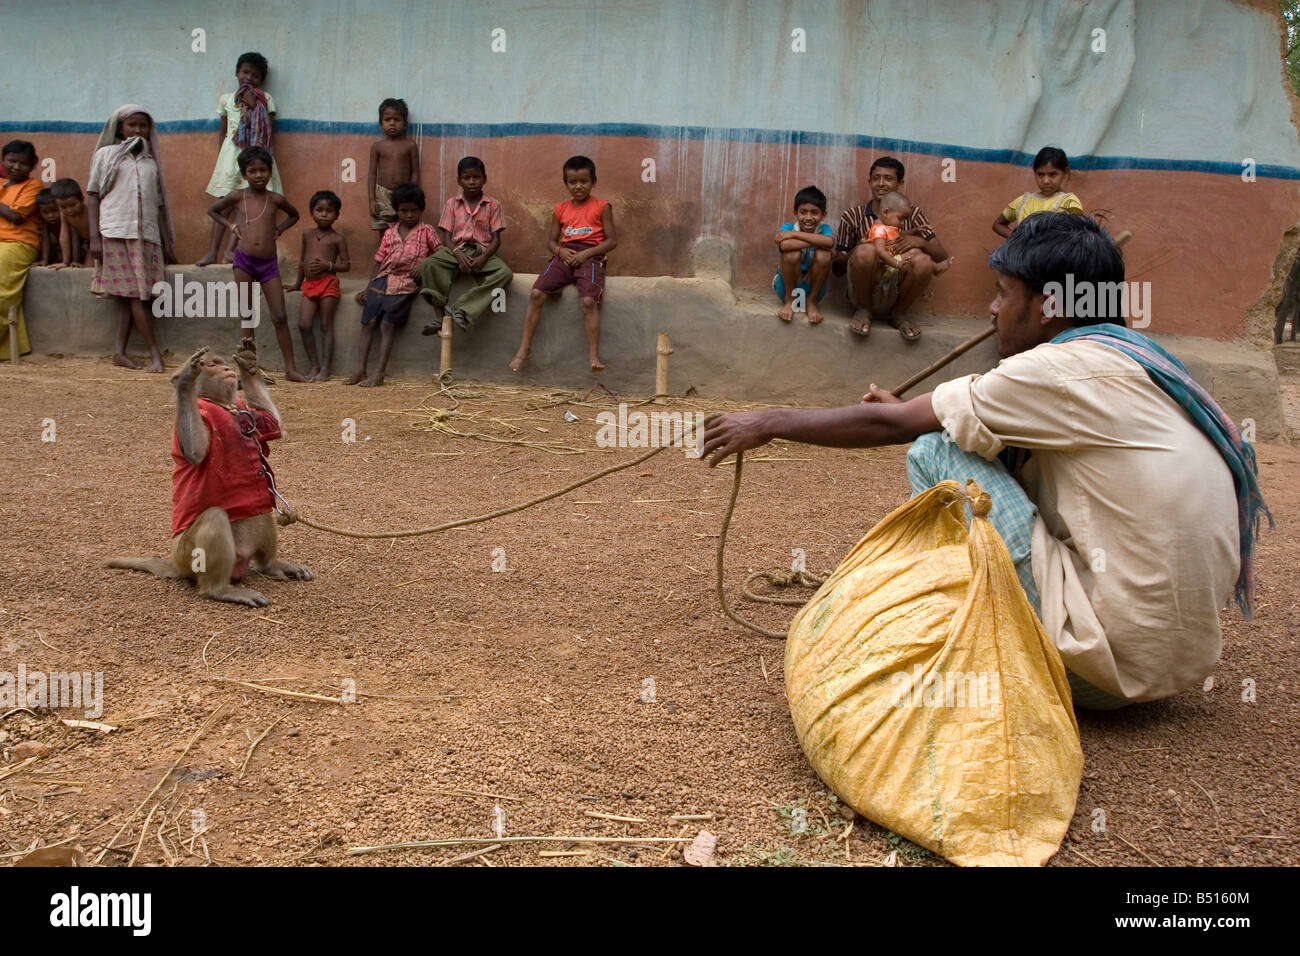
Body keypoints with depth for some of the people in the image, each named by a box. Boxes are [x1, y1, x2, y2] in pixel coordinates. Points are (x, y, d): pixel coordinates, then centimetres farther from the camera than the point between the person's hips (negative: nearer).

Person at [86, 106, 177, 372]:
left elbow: (160, 204, 18)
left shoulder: (151, 161, 18)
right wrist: (94, 237, -6)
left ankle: (120, 351, 1)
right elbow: (92, 196, 4)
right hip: (115, 232, -3)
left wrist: (167, 243, 13)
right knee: (135, 294, -8)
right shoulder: (106, 155, 8)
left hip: (147, 234, 3)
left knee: (134, 295, -2)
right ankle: (154, 352, -9)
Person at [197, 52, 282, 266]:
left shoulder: (265, 99, 8)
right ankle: (213, 251, -8)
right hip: (231, 152, 2)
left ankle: (231, 249, -10)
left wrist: (255, 106, -8)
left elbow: (269, 130, -1)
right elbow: (223, 131, 19)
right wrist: (220, 155, 13)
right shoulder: (226, 99, 14)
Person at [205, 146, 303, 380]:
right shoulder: (237, 196, 3)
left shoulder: (276, 199, 5)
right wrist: (230, 225, 6)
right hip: (244, 259, 0)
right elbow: (212, 210, 20)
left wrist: (278, 229, 10)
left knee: (280, 317, -3)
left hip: (269, 263, 0)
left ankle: (290, 368, 0)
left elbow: (294, 215, 26)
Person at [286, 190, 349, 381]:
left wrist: (328, 265, -18)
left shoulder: (337, 238, -1)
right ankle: (314, 365, 3)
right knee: (304, 324, -6)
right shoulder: (307, 234, 14)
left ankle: (326, 368, 0)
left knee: (326, 325, -4)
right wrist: (298, 283, 29)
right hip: (309, 285, 5)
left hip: (328, 283, -5)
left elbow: (346, 265, -2)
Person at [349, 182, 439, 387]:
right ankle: (360, 371, -6)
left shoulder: (426, 231, 7)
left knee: (387, 325, -13)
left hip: (405, 284, -4)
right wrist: (367, 288, 11)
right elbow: (379, 261, 15)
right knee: (368, 323, -6)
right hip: (382, 280, 4)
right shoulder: (390, 232, 15)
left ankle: (379, 374, -13)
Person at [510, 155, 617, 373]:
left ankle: (594, 355, -22)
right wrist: (560, 251, -5)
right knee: (536, 293, -17)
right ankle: (524, 349, -12)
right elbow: (551, 240, 20)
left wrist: (586, 253, -12)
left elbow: (611, 240, 1)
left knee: (589, 300, -29)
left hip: (590, 256, -3)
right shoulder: (561, 209, 18)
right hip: (564, 255, 4)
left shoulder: (601, 207, 6)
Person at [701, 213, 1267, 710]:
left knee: (937, 453, -10)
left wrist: (768, 424, 3)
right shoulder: (1128, 360, 11)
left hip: (1116, 663, -9)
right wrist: (908, 413, 29)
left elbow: (888, 425, -9)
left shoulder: (1066, 370, -15)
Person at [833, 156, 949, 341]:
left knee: (923, 261, -29)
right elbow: (836, 268, 4)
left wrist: (919, 241, -18)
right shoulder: (852, 216, 5)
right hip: (865, 293, -1)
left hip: (896, 294, 1)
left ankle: (899, 313, -1)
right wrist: (858, 247, -16)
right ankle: (863, 310, -4)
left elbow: (942, 257, 3)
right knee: (865, 251, -30)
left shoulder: (913, 214, 8)